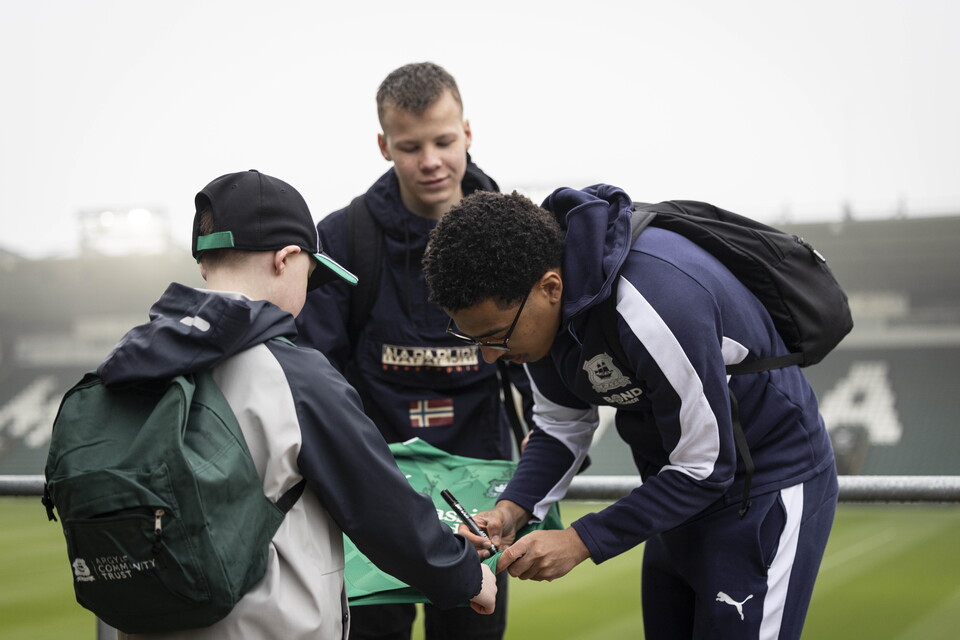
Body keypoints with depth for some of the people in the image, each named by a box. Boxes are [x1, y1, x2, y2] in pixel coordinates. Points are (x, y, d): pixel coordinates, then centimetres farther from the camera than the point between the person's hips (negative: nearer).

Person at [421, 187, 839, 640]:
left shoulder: (660, 302, -36)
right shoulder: (528, 304, -12)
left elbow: (703, 472, -26)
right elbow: (562, 428, 1)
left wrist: (580, 541, -26)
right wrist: (512, 509, -16)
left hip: (770, 483, -8)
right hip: (680, 486, 8)